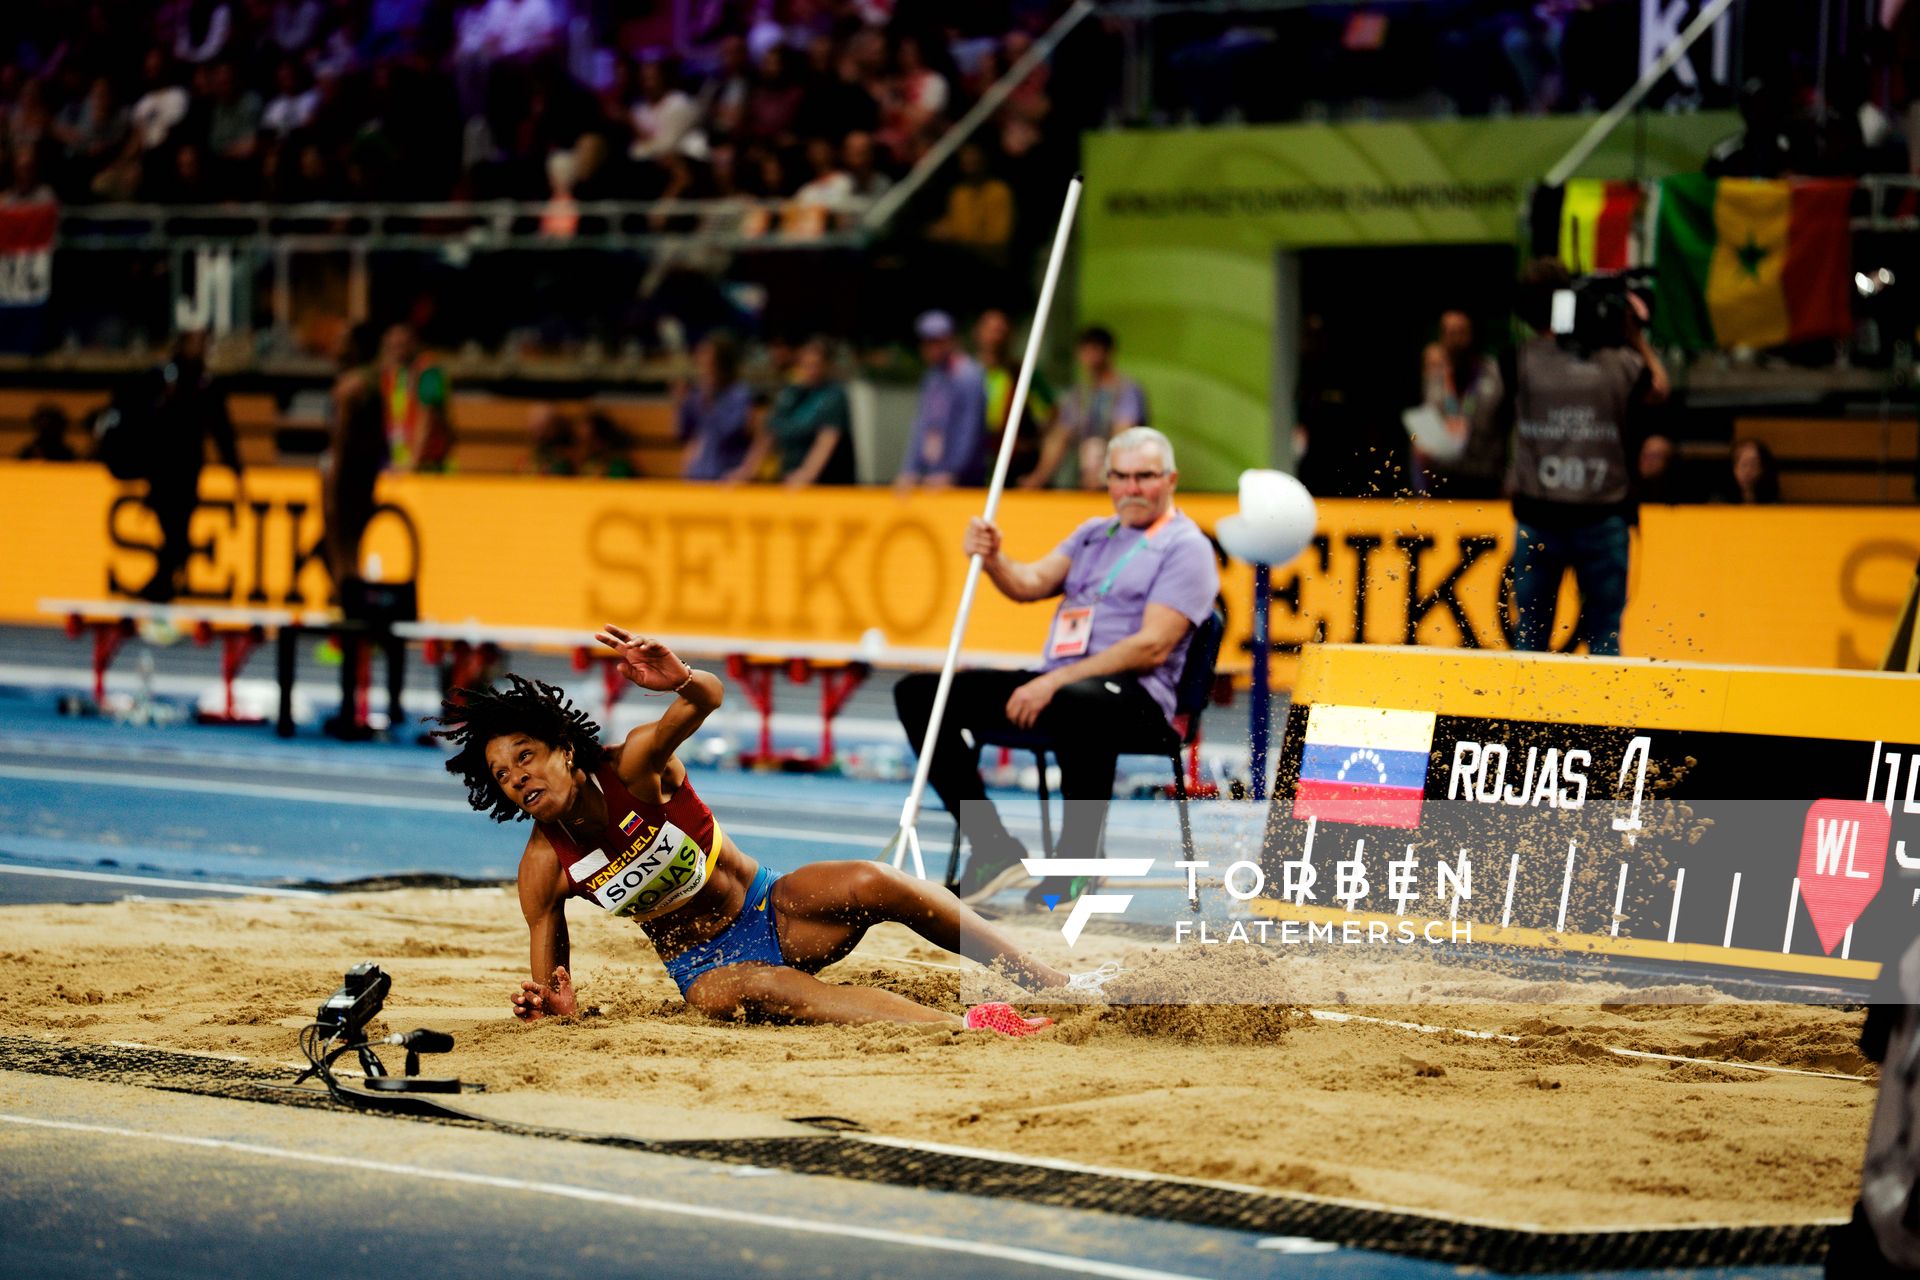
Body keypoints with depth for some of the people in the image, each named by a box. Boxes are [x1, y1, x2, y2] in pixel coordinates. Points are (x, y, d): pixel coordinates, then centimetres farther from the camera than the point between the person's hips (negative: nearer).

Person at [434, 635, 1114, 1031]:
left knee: (871, 885, -29)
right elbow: (551, 985, 0)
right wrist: (554, 1006, -24)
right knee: (756, 990, -38)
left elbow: (707, 700, -35)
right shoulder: (544, 868, -10)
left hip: (770, 908, 1)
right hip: (706, 966, -1)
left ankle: (1058, 983, -18)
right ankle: (962, 1027, -54)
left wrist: (681, 682, -58)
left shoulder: (632, 766, -15)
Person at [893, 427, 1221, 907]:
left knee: (1080, 702, -45)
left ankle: (1077, 859, -27)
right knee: (917, 693, -5)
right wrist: (993, 559, -14)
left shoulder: (1185, 545, -1)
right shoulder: (1094, 534, 23)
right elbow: (1031, 583, 10)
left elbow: (1153, 646, -13)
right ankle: (994, 849, -7)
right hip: (1056, 682, 8)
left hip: (1133, 693, -8)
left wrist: (1057, 683, -20)